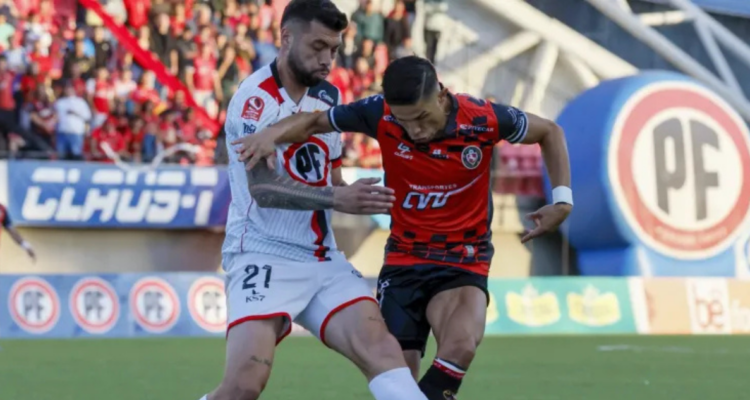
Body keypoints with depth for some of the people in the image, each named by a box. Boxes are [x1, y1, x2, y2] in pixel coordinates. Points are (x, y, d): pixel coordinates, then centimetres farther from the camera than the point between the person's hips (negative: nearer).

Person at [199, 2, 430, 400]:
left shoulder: (327, 95, 12)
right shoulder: (255, 98, -12)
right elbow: (263, 187, -23)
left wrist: (367, 199, 3)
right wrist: (335, 198, -34)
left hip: (323, 259, 7)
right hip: (264, 257, -6)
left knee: (375, 340, -16)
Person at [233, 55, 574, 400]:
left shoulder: (484, 120, -17)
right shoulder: (380, 114, -15)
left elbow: (550, 132, 1)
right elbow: (315, 121, -1)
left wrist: (562, 198, -7)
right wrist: (271, 134, -21)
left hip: (464, 260, -2)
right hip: (404, 259, 2)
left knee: (460, 345, -31)